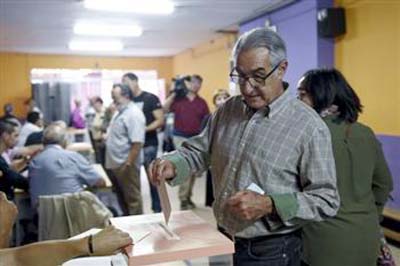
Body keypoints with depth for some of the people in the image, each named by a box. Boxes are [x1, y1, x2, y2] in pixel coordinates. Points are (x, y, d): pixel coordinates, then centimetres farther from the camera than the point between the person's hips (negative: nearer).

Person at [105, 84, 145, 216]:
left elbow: (137, 143, -25)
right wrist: (106, 137, 10)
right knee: (121, 196, 19)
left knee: (132, 198, 2)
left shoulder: (134, 114, -18)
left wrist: (128, 164, -25)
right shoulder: (120, 112, 13)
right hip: (114, 164, 10)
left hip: (125, 165, -10)